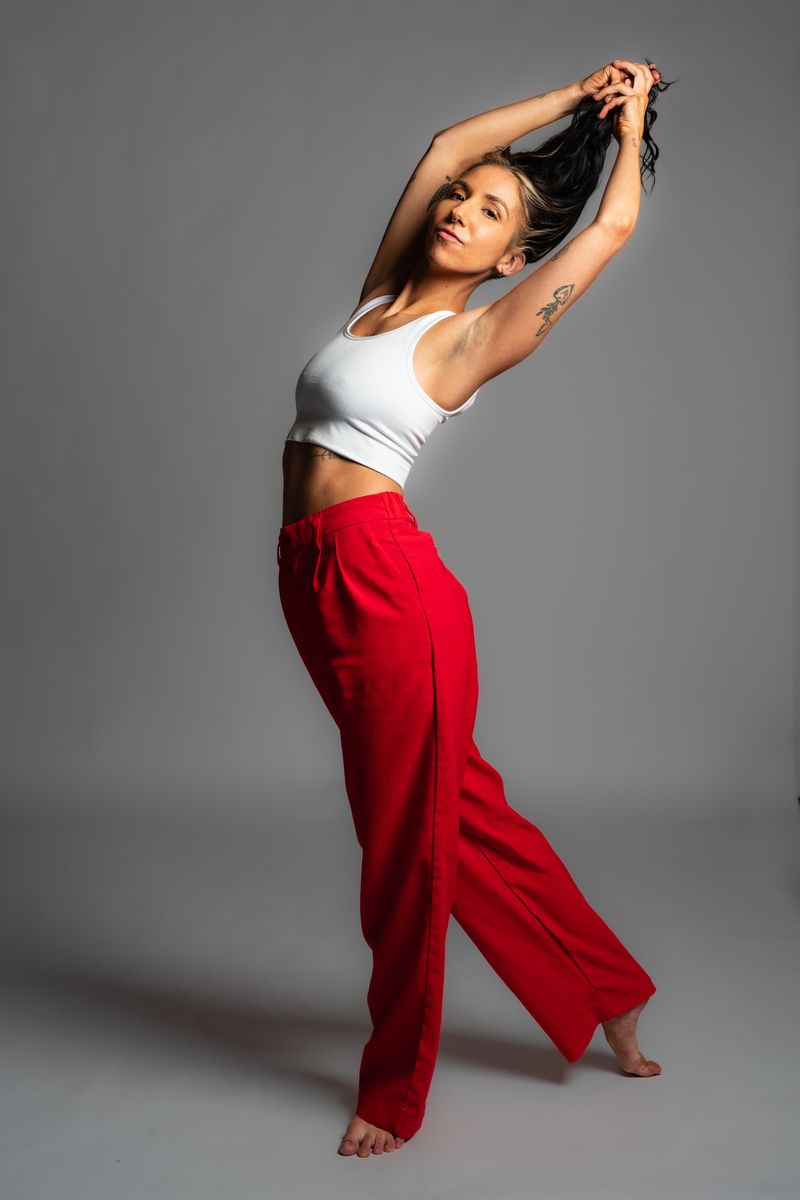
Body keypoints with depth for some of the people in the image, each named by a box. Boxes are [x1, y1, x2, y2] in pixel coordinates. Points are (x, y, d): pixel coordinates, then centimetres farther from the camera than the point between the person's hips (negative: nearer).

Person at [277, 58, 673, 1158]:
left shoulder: (473, 337, -4)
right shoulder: (383, 294, 13)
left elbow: (614, 224, -1)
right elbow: (450, 142, 22)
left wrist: (629, 117, 17)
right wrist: (574, 94, 25)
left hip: (387, 579, -7)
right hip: (312, 578, 7)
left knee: (407, 831, 4)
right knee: (458, 802, 14)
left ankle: (395, 1088, 22)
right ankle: (606, 991, 31)